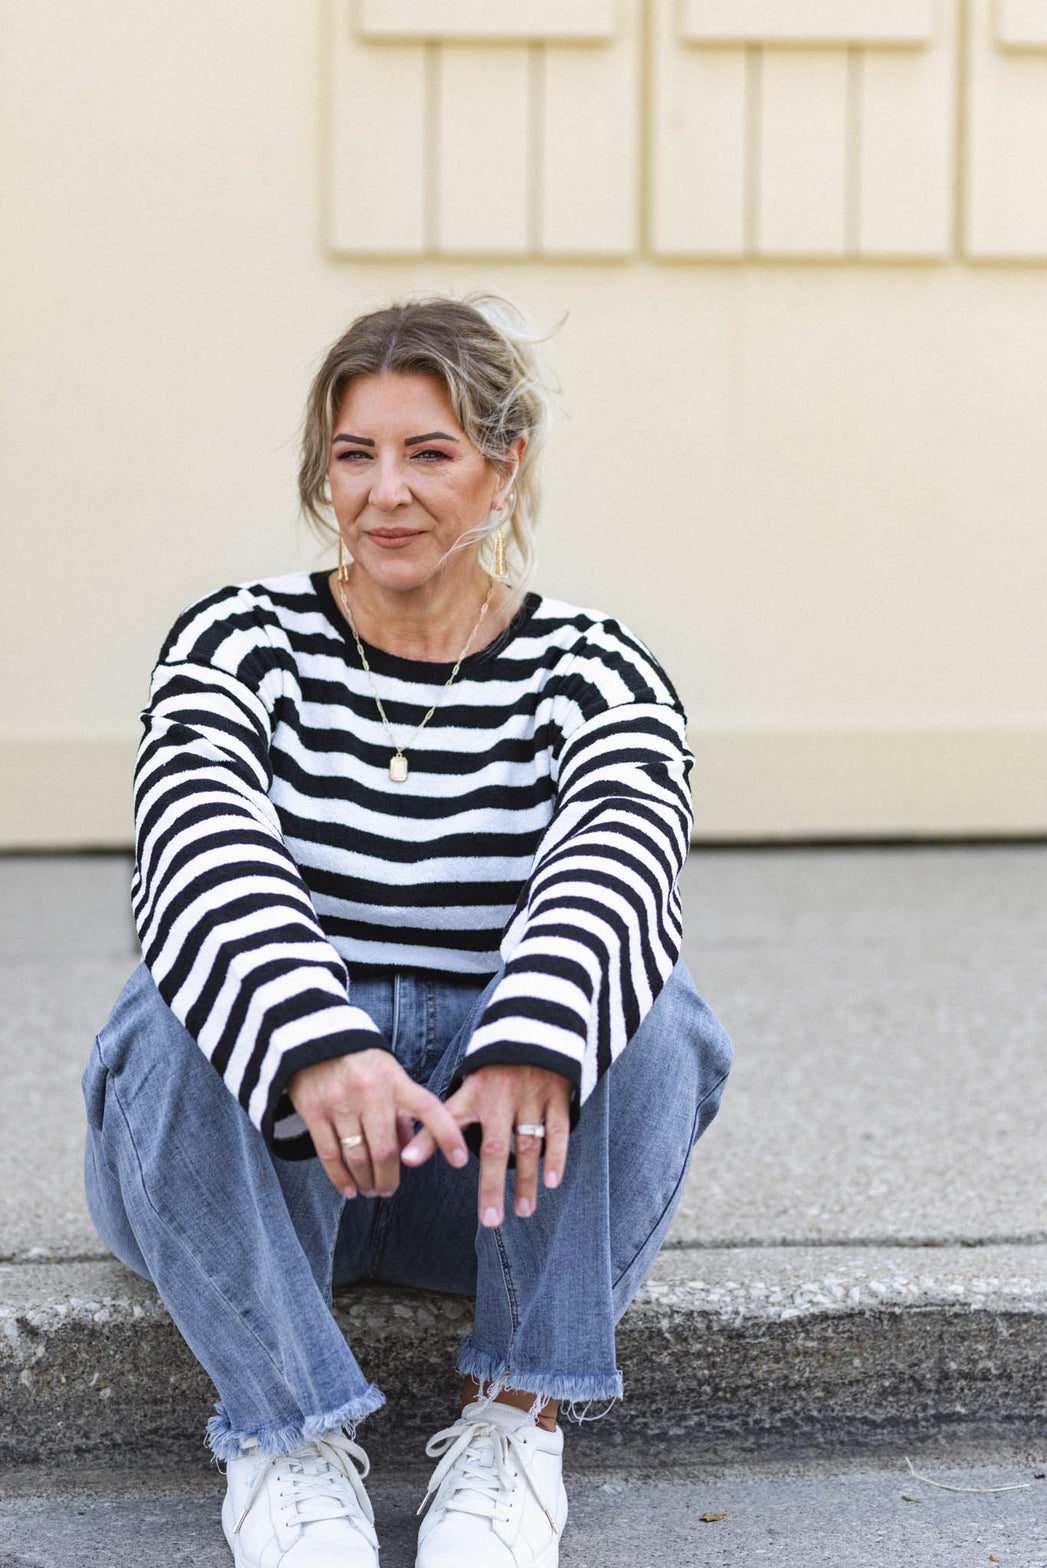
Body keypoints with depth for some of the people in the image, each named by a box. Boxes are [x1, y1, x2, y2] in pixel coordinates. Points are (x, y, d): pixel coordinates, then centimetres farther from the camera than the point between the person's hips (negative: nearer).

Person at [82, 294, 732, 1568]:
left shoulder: (596, 676, 1)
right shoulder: (237, 643, 1)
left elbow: (618, 861, -21)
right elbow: (204, 849, -20)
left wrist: (531, 1043, -44)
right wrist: (318, 1045, -41)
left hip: (494, 1149, 1)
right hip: (256, 1147, 0)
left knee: (651, 1020, -28)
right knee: (174, 1022, -31)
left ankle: (517, 1421, -18)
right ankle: (288, 1433, -21)